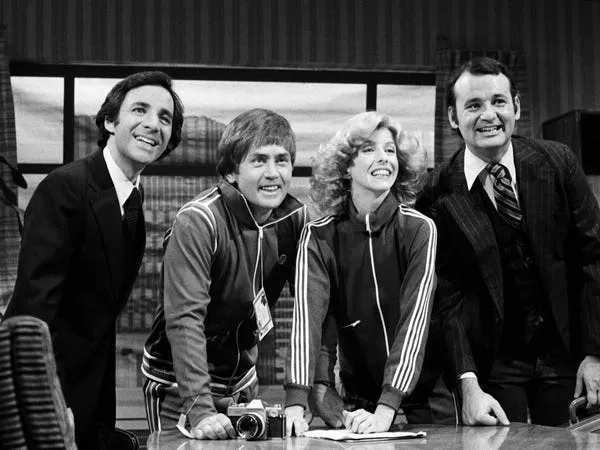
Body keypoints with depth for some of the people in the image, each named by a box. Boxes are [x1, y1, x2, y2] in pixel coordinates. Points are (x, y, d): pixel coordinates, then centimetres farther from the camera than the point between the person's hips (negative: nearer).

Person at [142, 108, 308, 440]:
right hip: (179, 384, -5)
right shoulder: (197, 222, -23)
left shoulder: (295, 219, -6)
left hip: (242, 380, 6)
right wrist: (200, 409, -38)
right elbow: (185, 318, -30)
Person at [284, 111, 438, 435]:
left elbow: (414, 320, -19)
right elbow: (307, 317, -17)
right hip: (356, 402, 1)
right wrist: (296, 404, -31)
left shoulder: (419, 230, -10)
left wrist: (386, 409, -30)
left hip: (421, 397, -1)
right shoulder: (319, 237, -6)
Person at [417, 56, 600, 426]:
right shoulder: (440, 196, -9)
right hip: (493, 364, -1)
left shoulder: (557, 162, -3)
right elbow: (448, 298, -9)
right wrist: (469, 386, -18)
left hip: (564, 351, 2)